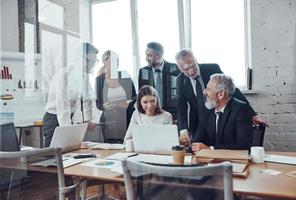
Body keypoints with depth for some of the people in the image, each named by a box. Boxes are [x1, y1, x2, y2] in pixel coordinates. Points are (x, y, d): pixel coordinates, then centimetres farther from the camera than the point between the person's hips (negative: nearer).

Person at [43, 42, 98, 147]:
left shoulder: (83, 75, 1)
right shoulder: (63, 74, -22)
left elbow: (86, 99, 0)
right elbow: (62, 105, -29)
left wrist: (87, 120, -12)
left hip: (69, 118, 6)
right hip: (54, 119, -6)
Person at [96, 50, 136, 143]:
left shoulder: (125, 76, 3)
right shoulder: (100, 79, 2)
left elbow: (135, 96, 9)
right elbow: (98, 103, 6)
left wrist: (130, 102, -11)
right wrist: (104, 106, -15)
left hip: (128, 118, 0)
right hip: (110, 121, 0)